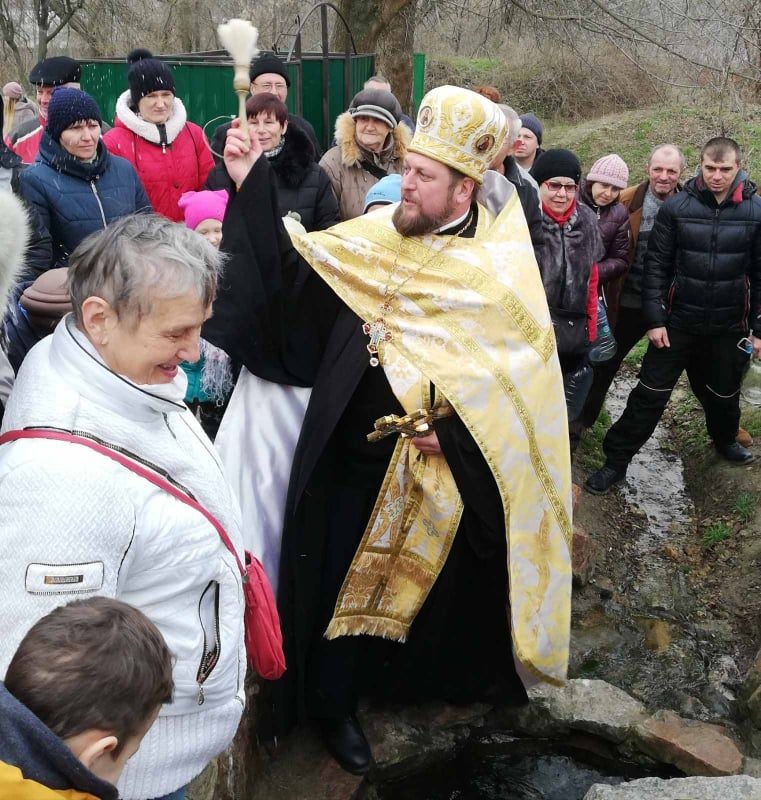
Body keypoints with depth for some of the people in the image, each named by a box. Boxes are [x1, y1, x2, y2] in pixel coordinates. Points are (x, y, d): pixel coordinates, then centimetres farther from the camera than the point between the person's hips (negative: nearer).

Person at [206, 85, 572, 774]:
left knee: (441, 585, 17)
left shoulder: (504, 268, -9)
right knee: (345, 577, 11)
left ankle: (437, 682, 46)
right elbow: (288, 267, -2)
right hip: (357, 457, 2)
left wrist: (461, 429, -20)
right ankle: (335, 703, 34)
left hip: (451, 471, -2)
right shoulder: (375, 235, 1)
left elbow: (528, 369, -11)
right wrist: (252, 186, -11)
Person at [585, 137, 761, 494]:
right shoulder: (676, 207, -9)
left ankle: (725, 440, 50)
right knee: (650, 393, 1)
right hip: (678, 322, -1)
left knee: (724, 392, 22)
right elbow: (656, 266, -7)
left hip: (728, 327, 2)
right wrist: (654, 319, -11)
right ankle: (616, 461, 11)